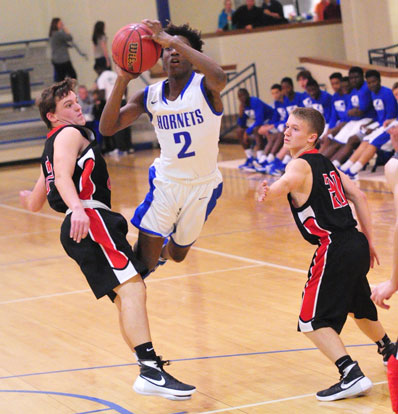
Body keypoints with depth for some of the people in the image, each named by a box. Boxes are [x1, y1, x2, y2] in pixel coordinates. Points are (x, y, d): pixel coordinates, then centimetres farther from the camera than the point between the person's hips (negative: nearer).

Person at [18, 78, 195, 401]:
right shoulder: (69, 134, 3)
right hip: (90, 220, -11)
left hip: (82, 227, 11)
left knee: (125, 299, 6)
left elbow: (34, 204, 39)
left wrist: (27, 197, 63)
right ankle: (150, 371, -39)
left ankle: (150, 370, -1)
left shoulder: (52, 147, 32)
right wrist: (77, 208, -35)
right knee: (132, 287, -24)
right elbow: (63, 176, -17)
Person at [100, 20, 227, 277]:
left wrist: (172, 40, -40)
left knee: (178, 254, 21)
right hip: (165, 181, 1)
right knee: (144, 261, -9)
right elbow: (107, 128, -9)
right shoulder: (150, 96, -4)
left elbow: (220, 78, -41)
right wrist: (122, 80, -21)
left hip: (203, 185, -1)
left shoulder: (204, 87, -15)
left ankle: (163, 250, 57)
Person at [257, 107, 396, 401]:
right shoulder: (326, 164, 16)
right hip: (357, 244, 9)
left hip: (335, 250, -9)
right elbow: (359, 196, 17)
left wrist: (269, 192, -49)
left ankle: (353, 376, -17)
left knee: (313, 321, -6)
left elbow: (288, 181, -34)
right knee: (358, 306, 33)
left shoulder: (301, 165, -9)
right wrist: (369, 242, 20)